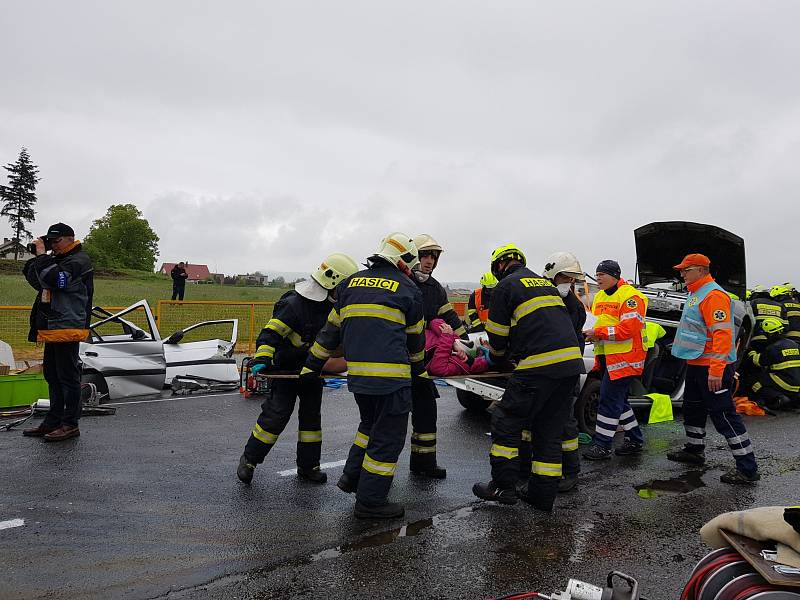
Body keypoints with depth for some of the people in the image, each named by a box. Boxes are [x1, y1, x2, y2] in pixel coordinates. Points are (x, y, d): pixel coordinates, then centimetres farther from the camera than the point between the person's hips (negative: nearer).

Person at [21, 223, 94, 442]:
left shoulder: (79, 260, -9)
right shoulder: (57, 259, 20)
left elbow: (54, 279, -23)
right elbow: (35, 280, 20)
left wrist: (42, 256, -12)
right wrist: (36, 257, 6)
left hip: (67, 328, -10)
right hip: (53, 328, 10)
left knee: (68, 376, -4)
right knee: (52, 376, 14)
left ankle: (70, 424, 3)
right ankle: (52, 422, 22)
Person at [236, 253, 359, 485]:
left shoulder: (333, 307, 0)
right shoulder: (294, 305, -24)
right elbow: (270, 333, -26)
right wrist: (262, 358, -38)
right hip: (286, 369, -7)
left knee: (312, 417, 10)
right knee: (275, 416, -7)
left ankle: (308, 466, 22)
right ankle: (249, 460, 11)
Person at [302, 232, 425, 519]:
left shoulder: (351, 283, 15)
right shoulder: (407, 289, 3)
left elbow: (332, 329, 17)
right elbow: (415, 337, 13)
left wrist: (312, 364, 24)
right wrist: (418, 368, 30)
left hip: (357, 374, 6)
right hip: (391, 375, -6)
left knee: (370, 423, 28)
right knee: (388, 436, 5)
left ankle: (352, 475, 26)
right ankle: (370, 501, 11)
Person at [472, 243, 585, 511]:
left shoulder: (505, 286, 3)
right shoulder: (545, 283, 26)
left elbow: (497, 335, 5)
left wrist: (500, 359, 26)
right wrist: (513, 356, 33)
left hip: (539, 366, -7)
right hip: (572, 362, 8)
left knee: (507, 421, 5)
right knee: (549, 431, 13)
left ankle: (503, 486, 7)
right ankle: (543, 495, 17)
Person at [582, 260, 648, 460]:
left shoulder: (630, 296, -13)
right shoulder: (599, 297, 16)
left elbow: (629, 329, -22)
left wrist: (598, 333, -22)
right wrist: (591, 334, 5)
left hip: (624, 357, -9)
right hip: (606, 357, 9)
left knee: (609, 400, -8)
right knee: (619, 400, 15)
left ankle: (602, 445, -1)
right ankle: (635, 441, 28)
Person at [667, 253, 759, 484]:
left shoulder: (713, 295, -18)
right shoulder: (695, 294, 15)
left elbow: (722, 333, -26)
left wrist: (716, 369, -30)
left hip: (712, 368, -11)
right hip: (696, 364, 11)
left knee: (723, 415, -8)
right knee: (693, 409, 22)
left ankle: (748, 468, -2)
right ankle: (694, 450, 38)